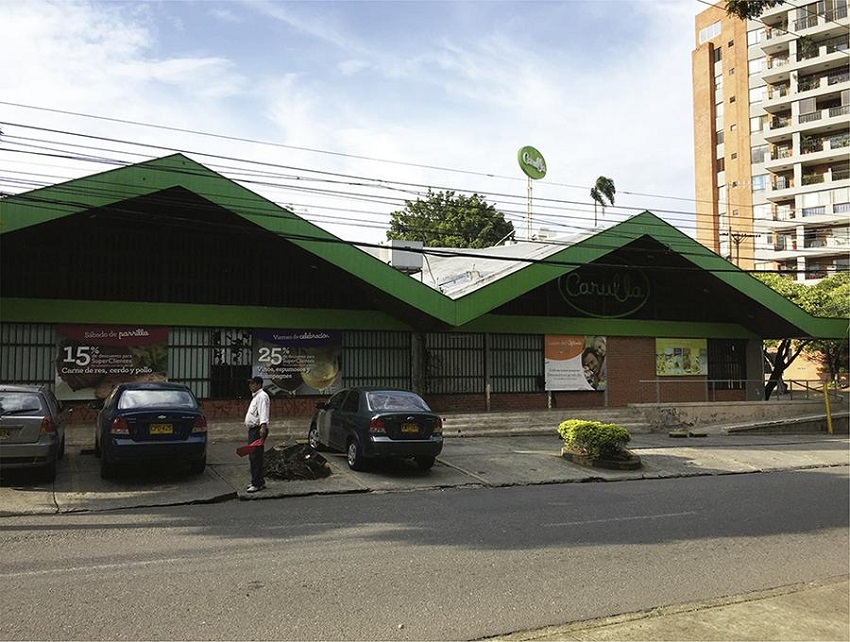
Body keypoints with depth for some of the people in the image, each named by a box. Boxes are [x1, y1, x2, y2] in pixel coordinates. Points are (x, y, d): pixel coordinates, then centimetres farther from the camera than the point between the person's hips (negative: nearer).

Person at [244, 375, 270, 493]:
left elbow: (263, 412, -25)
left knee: (255, 457, -12)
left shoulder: (262, 396, -12)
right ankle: (258, 482, 21)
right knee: (253, 457, 13)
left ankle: (257, 484, -10)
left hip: (258, 430, -11)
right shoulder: (255, 396, 22)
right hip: (253, 430, 11)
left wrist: (263, 427, -35)